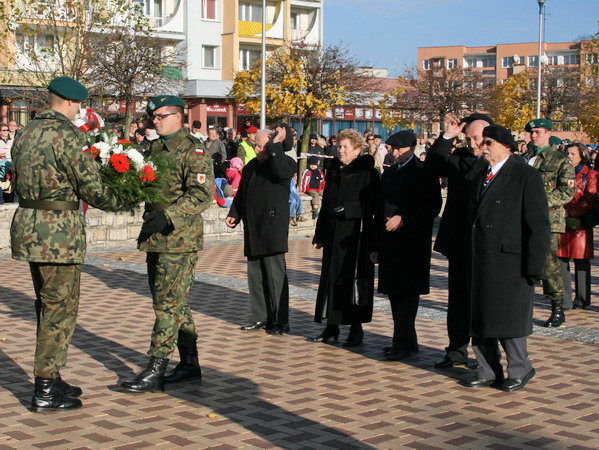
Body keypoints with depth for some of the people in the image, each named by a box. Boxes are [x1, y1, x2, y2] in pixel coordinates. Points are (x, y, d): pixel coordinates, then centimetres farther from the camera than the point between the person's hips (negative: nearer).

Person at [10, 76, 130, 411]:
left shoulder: (27, 132, 13)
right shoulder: (67, 134, -14)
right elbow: (92, 187, -15)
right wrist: (122, 203, 2)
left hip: (29, 225, 9)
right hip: (58, 230, -9)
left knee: (48, 305, 18)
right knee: (61, 308, -1)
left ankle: (49, 379, 27)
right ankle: (46, 390, 3)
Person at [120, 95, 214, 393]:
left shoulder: (192, 151, -11)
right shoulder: (154, 148, 15)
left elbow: (202, 195, -19)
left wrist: (167, 216, -26)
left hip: (179, 240, -9)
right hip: (155, 239, 9)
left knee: (167, 304, -6)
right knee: (176, 302, 15)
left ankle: (155, 371, -3)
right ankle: (190, 363, 25)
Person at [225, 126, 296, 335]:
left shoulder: (285, 162, -5)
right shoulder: (251, 166, 15)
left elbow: (280, 172, -29)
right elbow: (241, 193, 21)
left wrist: (276, 145, -20)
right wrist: (234, 214, 10)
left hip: (273, 227, -7)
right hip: (252, 228, 7)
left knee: (275, 274, -5)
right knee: (255, 274, 11)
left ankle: (280, 321, 1)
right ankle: (261, 317, 20)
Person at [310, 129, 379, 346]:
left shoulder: (367, 172, -6)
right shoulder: (333, 170, 12)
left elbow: (370, 205, -12)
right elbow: (326, 204, 15)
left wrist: (347, 210, -24)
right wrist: (319, 234, 13)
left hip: (356, 235, -6)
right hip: (333, 234, 6)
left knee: (352, 278, -1)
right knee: (331, 278, 7)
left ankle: (356, 329, 9)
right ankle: (331, 326, 17)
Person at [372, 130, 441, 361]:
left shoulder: (424, 172, -4)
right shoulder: (389, 174, 16)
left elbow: (433, 206, -9)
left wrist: (404, 219, -17)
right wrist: (377, 245, 15)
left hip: (413, 241, -7)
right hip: (390, 242, 7)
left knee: (407, 293, -6)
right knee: (395, 292, 9)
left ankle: (402, 344, -4)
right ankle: (409, 341, 19)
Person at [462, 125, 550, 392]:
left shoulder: (526, 176, -7)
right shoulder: (480, 176, 15)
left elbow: (538, 224, -10)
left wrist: (534, 266, -14)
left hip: (510, 262, -7)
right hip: (480, 263, 7)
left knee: (509, 320, 1)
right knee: (479, 320, 9)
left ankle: (519, 371, 19)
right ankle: (488, 372, 21)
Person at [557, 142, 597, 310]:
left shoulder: (590, 175, 3)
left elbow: (590, 201, -5)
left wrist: (569, 212, -12)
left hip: (580, 225, -4)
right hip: (561, 224, 4)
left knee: (581, 263, -1)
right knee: (560, 261, 0)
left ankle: (582, 300, 8)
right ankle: (565, 300, 6)